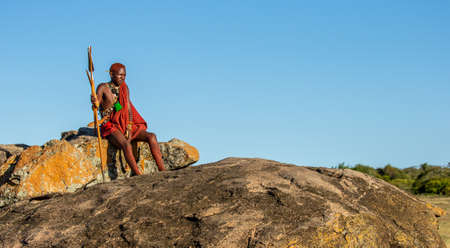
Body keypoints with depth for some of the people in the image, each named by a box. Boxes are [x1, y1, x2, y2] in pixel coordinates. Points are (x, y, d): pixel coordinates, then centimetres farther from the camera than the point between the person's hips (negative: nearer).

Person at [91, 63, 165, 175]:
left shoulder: (124, 88, 12)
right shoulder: (103, 88, -3)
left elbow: (128, 109, 5)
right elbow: (96, 105, -20)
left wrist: (129, 129, -10)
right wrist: (95, 102, -46)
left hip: (125, 126, 5)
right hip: (111, 128, -5)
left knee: (151, 136, -19)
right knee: (126, 144, -36)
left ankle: (163, 171, -26)